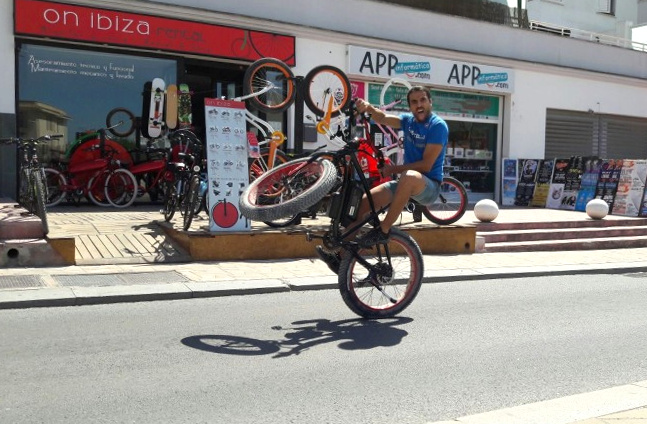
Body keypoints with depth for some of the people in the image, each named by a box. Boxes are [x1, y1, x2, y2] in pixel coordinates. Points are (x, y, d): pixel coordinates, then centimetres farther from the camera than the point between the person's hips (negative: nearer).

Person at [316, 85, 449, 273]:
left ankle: (383, 230, -30)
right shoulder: (408, 120, 7)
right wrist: (369, 108, -29)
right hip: (406, 184, 7)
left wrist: (394, 169, -15)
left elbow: (426, 165, -18)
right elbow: (384, 118, -8)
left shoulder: (438, 125, -12)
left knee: (410, 176, -41)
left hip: (429, 186, -7)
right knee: (363, 202, -9)